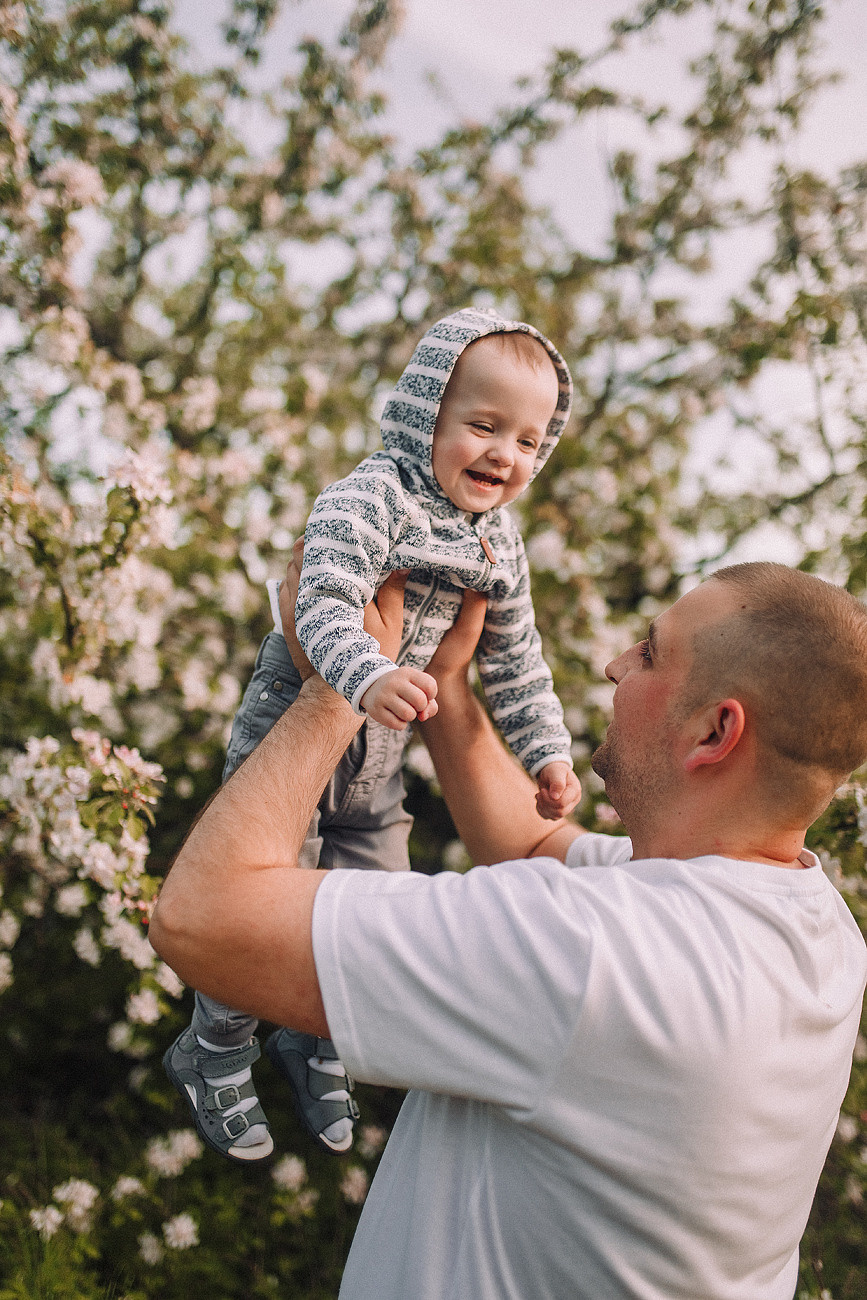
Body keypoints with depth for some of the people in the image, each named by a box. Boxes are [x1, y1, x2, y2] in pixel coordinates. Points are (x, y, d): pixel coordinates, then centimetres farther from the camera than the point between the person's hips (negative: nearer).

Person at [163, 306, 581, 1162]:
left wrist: (546, 751, 6)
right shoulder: (368, 499, -24)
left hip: (376, 766, 7)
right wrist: (368, 678, -56)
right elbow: (325, 605, -38)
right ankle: (215, 1057, 32)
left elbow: (514, 659, 10)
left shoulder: (499, 544, 1)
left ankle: (316, 1048, 43)